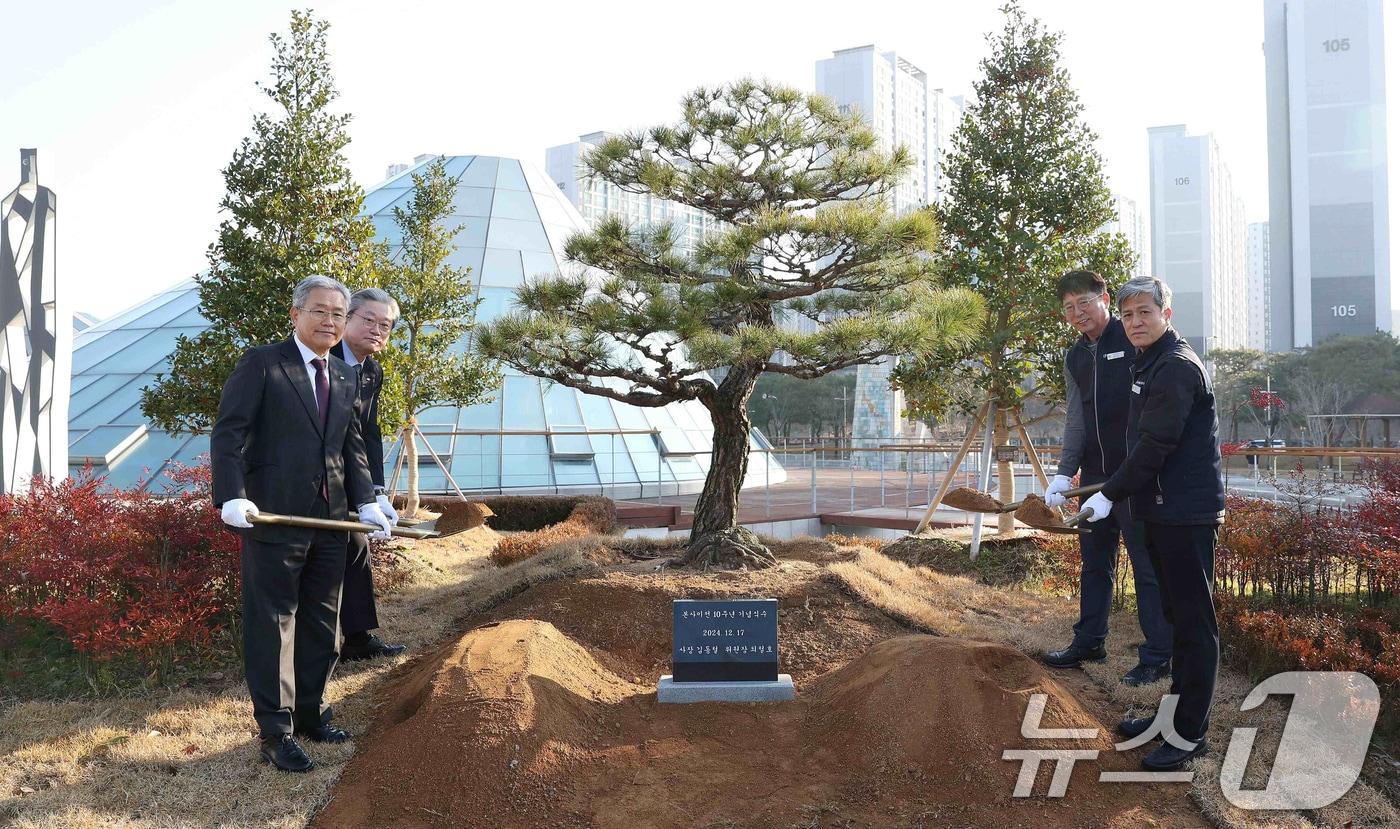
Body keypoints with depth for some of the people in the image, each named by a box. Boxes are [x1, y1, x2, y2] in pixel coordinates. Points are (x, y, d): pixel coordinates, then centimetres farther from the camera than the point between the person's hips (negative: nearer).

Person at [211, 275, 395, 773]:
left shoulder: (344, 377, 15)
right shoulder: (261, 364, -5)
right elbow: (227, 434, -10)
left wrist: (365, 502, 5)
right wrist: (232, 496, -21)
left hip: (330, 519, 7)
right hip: (274, 517, -7)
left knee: (322, 624, 15)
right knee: (273, 624, 1)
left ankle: (310, 713, 30)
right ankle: (275, 732, 10)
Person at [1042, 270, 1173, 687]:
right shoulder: (1075, 358, 12)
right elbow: (1076, 420, 8)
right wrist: (1064, 473, -4)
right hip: (1094, 473, 7)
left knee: (1147, 565, -1)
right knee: (1094, 562, 16)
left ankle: (1157, 656, 8)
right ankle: (1089, 641, 29)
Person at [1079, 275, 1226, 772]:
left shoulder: (1178, 367, -16)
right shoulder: (1150, 365, 16)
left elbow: (1155, 446, -20)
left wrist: (1110, 494, -15)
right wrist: (1114, 491, 21)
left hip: (1187, 513, -10)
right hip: (1164, 511, 10)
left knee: (1194, 622, -3)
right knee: (1178, 615, 17)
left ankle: (1190, 734, 3)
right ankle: (1174, 711, 28)